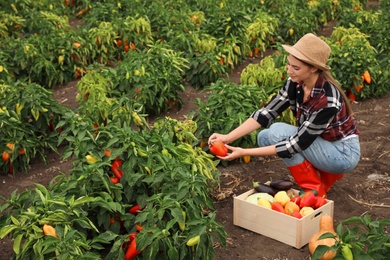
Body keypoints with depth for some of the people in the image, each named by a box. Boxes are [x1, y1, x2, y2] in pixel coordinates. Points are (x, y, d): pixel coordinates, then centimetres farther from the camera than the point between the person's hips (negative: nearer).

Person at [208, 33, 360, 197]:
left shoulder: (327, 99, -33)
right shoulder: (295, 83, -11)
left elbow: (297, 144, -30)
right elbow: (267, 112, -11)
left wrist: (245, 152, -31)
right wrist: (228, 137, -22)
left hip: (344, 153, -8)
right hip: (322, 144, 8)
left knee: (278, 132, -22)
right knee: (264, 137, -5)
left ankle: (314, 190, -7)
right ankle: (327, 175, 8)